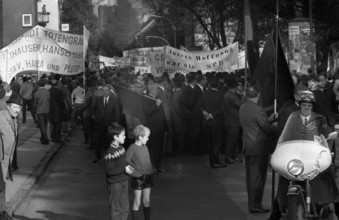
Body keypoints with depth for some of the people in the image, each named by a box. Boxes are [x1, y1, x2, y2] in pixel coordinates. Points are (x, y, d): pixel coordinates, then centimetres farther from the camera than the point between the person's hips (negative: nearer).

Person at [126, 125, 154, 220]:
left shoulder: (145, 147, 10)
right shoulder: (132, 148, -11)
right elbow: (127, 160, -16)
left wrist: (151, 172, 10)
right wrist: (135, 169, -20)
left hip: (147, 177, 7)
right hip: (138, 178, -7)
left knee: (147, 201, 13)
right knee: (137, 202, 1)